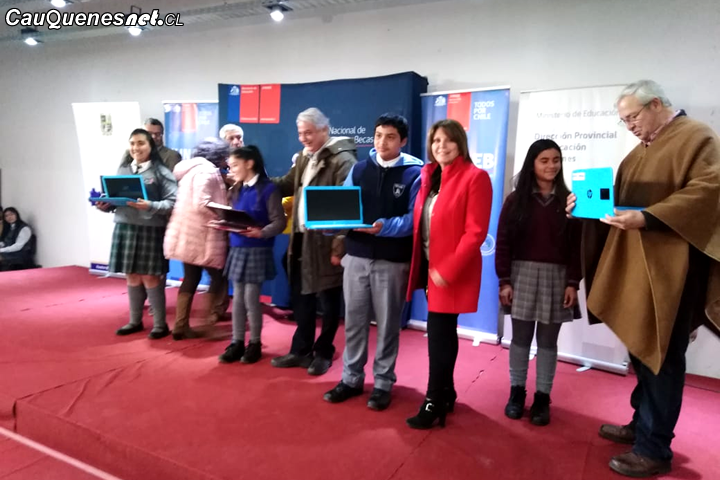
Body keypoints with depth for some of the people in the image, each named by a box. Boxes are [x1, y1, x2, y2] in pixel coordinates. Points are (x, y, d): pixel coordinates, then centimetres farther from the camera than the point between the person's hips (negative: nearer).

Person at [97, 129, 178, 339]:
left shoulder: (161, 172, -5)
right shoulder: (123, 169, 11)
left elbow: (173, 202, -10)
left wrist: (150, 206, -24)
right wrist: (105, 205, -5)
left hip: (151, 229, -5)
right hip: (125, 228, 5)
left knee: (150, 277, 0)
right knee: (132, 276, 12)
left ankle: (160, 324, 13)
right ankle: (135, 321, 26)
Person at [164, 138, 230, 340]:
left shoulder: (192, 168, 17)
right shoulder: (207, 171, -14)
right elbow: (201, 205, -24)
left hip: (188, 234, 10)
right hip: (201, 235, -9)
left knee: (190, 278, 12)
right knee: (217, 277, 2)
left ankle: (181, 325, 16)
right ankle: (206, 322, 5)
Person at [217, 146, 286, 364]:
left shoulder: (268, 188, -9)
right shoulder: (238, 190, 12)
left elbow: (279, 222, -13)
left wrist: (260, 233, -27)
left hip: (257, 250, -6)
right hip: (237, 249, 6)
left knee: (251, 298, 0)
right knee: (237, 297, 9)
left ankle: (255, 344, 16)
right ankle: (237, 342, 20)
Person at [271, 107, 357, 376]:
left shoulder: (342, 160, -13)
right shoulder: (304, 157, 14)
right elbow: (287, 185, 23)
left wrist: (339, 247, -20)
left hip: (325, 241, -8)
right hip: (301, 238, 8)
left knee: (328, 300, 7)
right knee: (301, 296, 16)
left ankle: (323, 352, 24)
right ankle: (301, 350, 30)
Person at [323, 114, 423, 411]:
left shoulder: (415, 173, -4)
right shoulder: (359, 169, 10)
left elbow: (414, 218, -13)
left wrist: (384, 227, -28)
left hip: (393, 260, -4)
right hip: (356, 255, 4)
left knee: (387, 323, 9)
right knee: (354, 320, 12)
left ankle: (383, 383, 24)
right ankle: (351, 378, 27)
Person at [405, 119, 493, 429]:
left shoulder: (475, 177, -10)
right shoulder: (428, 175, 10)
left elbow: (476, 232, -16)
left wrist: (448, 269, -19)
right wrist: (421, 264, 4)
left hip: (452, 271, -7)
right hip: (429, 266, 7)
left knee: (438, 333, -2)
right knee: (443, 332, 16)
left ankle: (434, 403, 13)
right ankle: (446, 393, 31)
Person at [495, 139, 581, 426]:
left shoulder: (568, 200, 4)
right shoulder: (516, 199, 1)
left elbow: (576, 245, 3)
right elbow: (503, 243, -1)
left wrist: (573, 283, -4)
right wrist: (504, 280, -6)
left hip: (556, 277, 1)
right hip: (522, 274, 0)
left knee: (548, 340, 8)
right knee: (521, 337, 7)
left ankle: (542, 398, 18)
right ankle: (516, 392, 21)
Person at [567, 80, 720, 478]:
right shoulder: (641, 150, 18)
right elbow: (619, 196, 19)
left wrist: (648, 218, -29)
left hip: (667, 267, -8)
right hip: (634, 263, 8)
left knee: (660, 354, -1)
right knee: (641, 347, 15)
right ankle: (643, 424, 30)